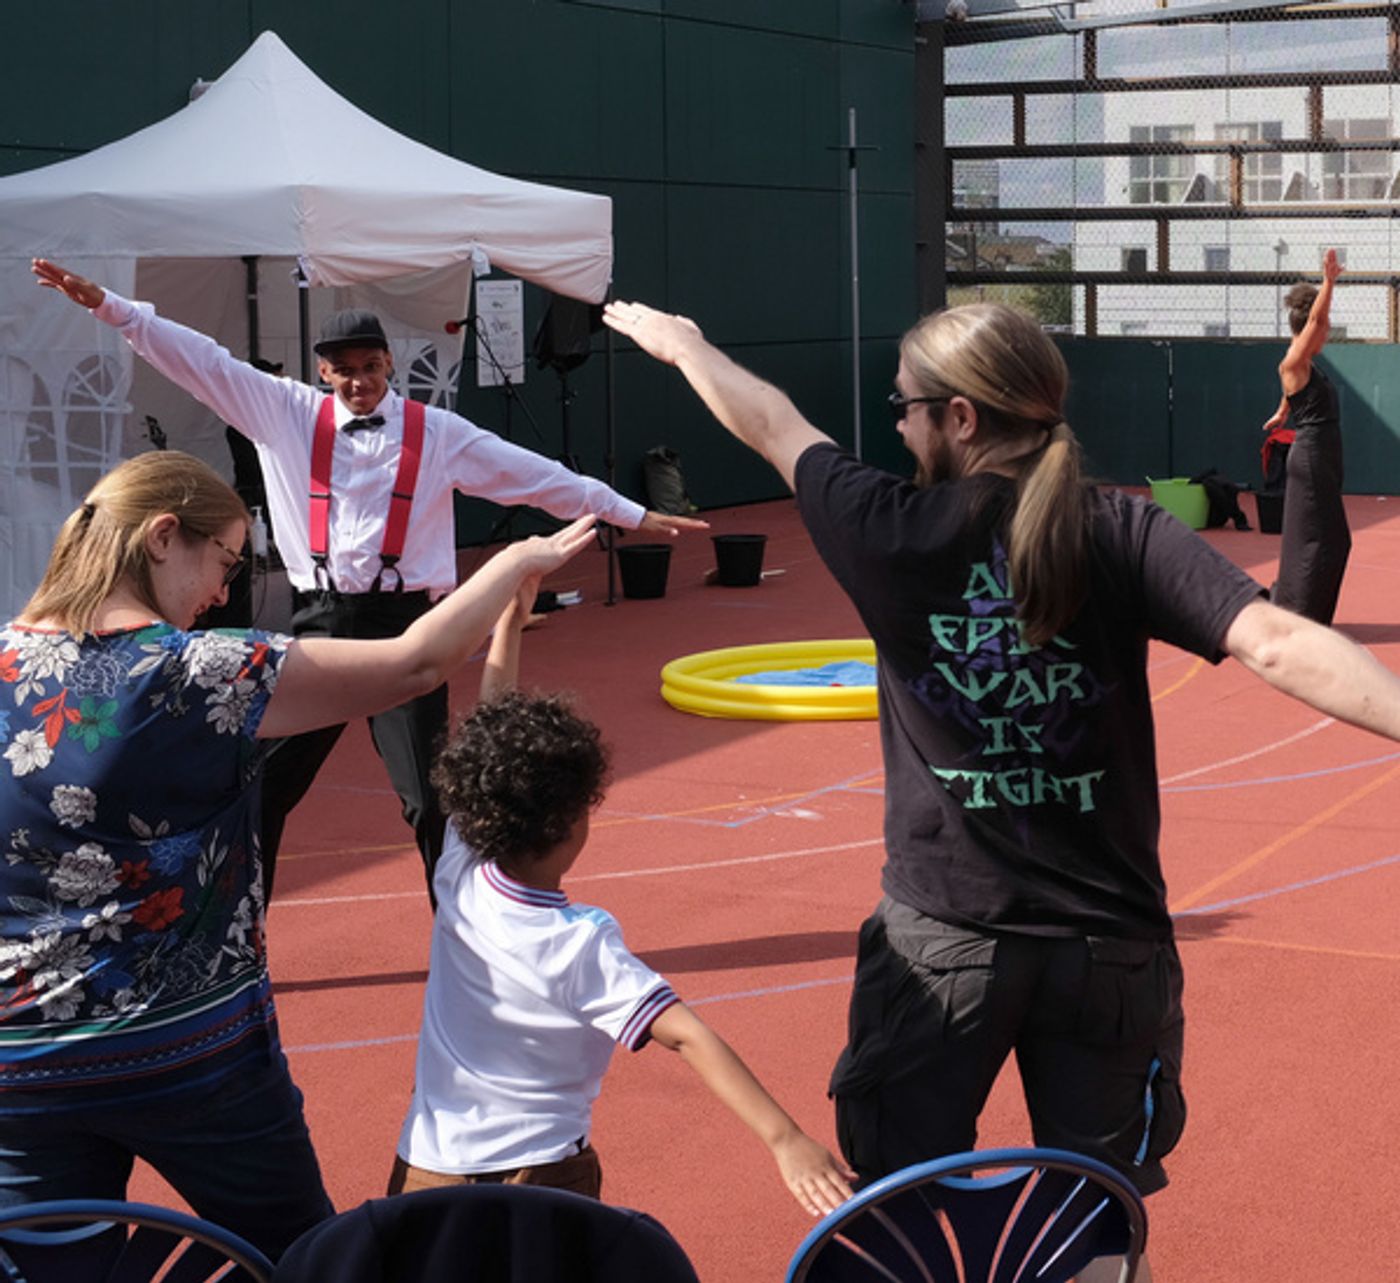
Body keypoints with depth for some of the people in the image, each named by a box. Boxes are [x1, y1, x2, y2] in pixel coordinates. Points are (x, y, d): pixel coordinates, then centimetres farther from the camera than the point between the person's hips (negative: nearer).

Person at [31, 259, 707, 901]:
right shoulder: (286, 414, 6)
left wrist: (631, 513, 5)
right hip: (318, 621, 2)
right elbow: (202, 360, 1)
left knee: (430, 798, -3)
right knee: (260, 787, 4)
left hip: (402, 625, -2)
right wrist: (106, 304, -6)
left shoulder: (438, 433, 3)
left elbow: (535, 475, 5)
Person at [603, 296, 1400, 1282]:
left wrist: (684, 346, 28)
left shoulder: (894, 533, -7)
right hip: (1109, 941, 1)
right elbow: (1275, 643, -21)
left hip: (942, 939, -1)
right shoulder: (1124, 534, -7)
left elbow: (772, 425, 11)